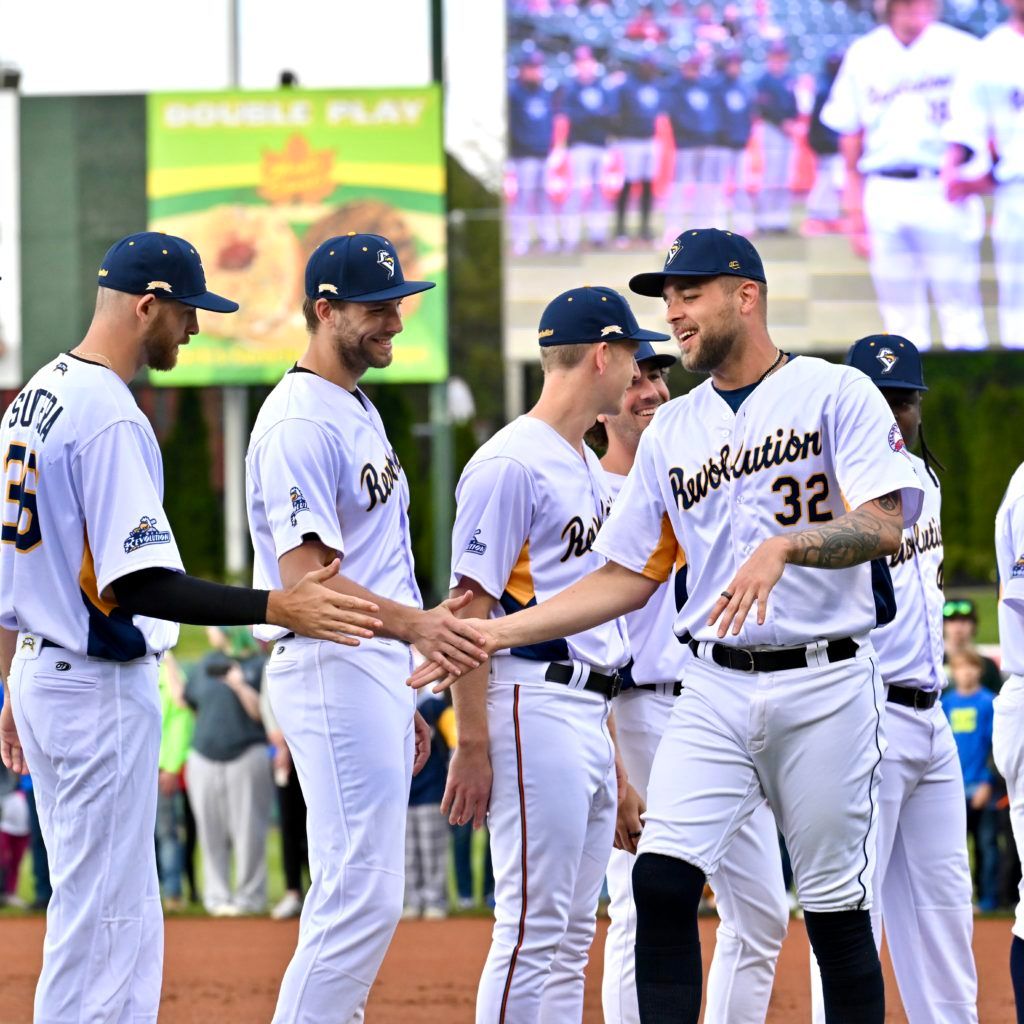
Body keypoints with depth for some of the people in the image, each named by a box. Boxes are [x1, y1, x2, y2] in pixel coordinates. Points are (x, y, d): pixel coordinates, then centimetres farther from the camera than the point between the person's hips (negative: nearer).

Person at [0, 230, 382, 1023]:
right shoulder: (111, 418, -20)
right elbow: (140, 586, -27)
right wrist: (275, 609, -31)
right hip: (102, 688, -10)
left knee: (124, 918, 16)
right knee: (99, 922, -5)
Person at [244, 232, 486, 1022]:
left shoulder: (359, 410, 18)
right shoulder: (301, 424, -15)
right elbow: (304, 579, -24)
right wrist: (413, 624, -39)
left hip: (376, 669, 11)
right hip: (332, 669, -11)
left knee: (359, 898, 12)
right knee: (361, 897, -14)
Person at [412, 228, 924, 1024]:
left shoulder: (837, 394, -2)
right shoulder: (672, 431, 14)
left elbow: (884, 527, -14)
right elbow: (629, 578, 15)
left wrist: (783, 546, -31)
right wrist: (497, 632, 6)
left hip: (824, 683, -4)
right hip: (715, 690, 4)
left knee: (836, 907, 0)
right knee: (662, 878, -11)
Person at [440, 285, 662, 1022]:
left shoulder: (591, 468, 19)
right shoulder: (512, 463, -10)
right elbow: (470, 608, -14)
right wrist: (472, 747, -19)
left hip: (591, 711, 10)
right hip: (535, 705, -10)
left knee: (572, 934, 10)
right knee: (535, 927, -11)